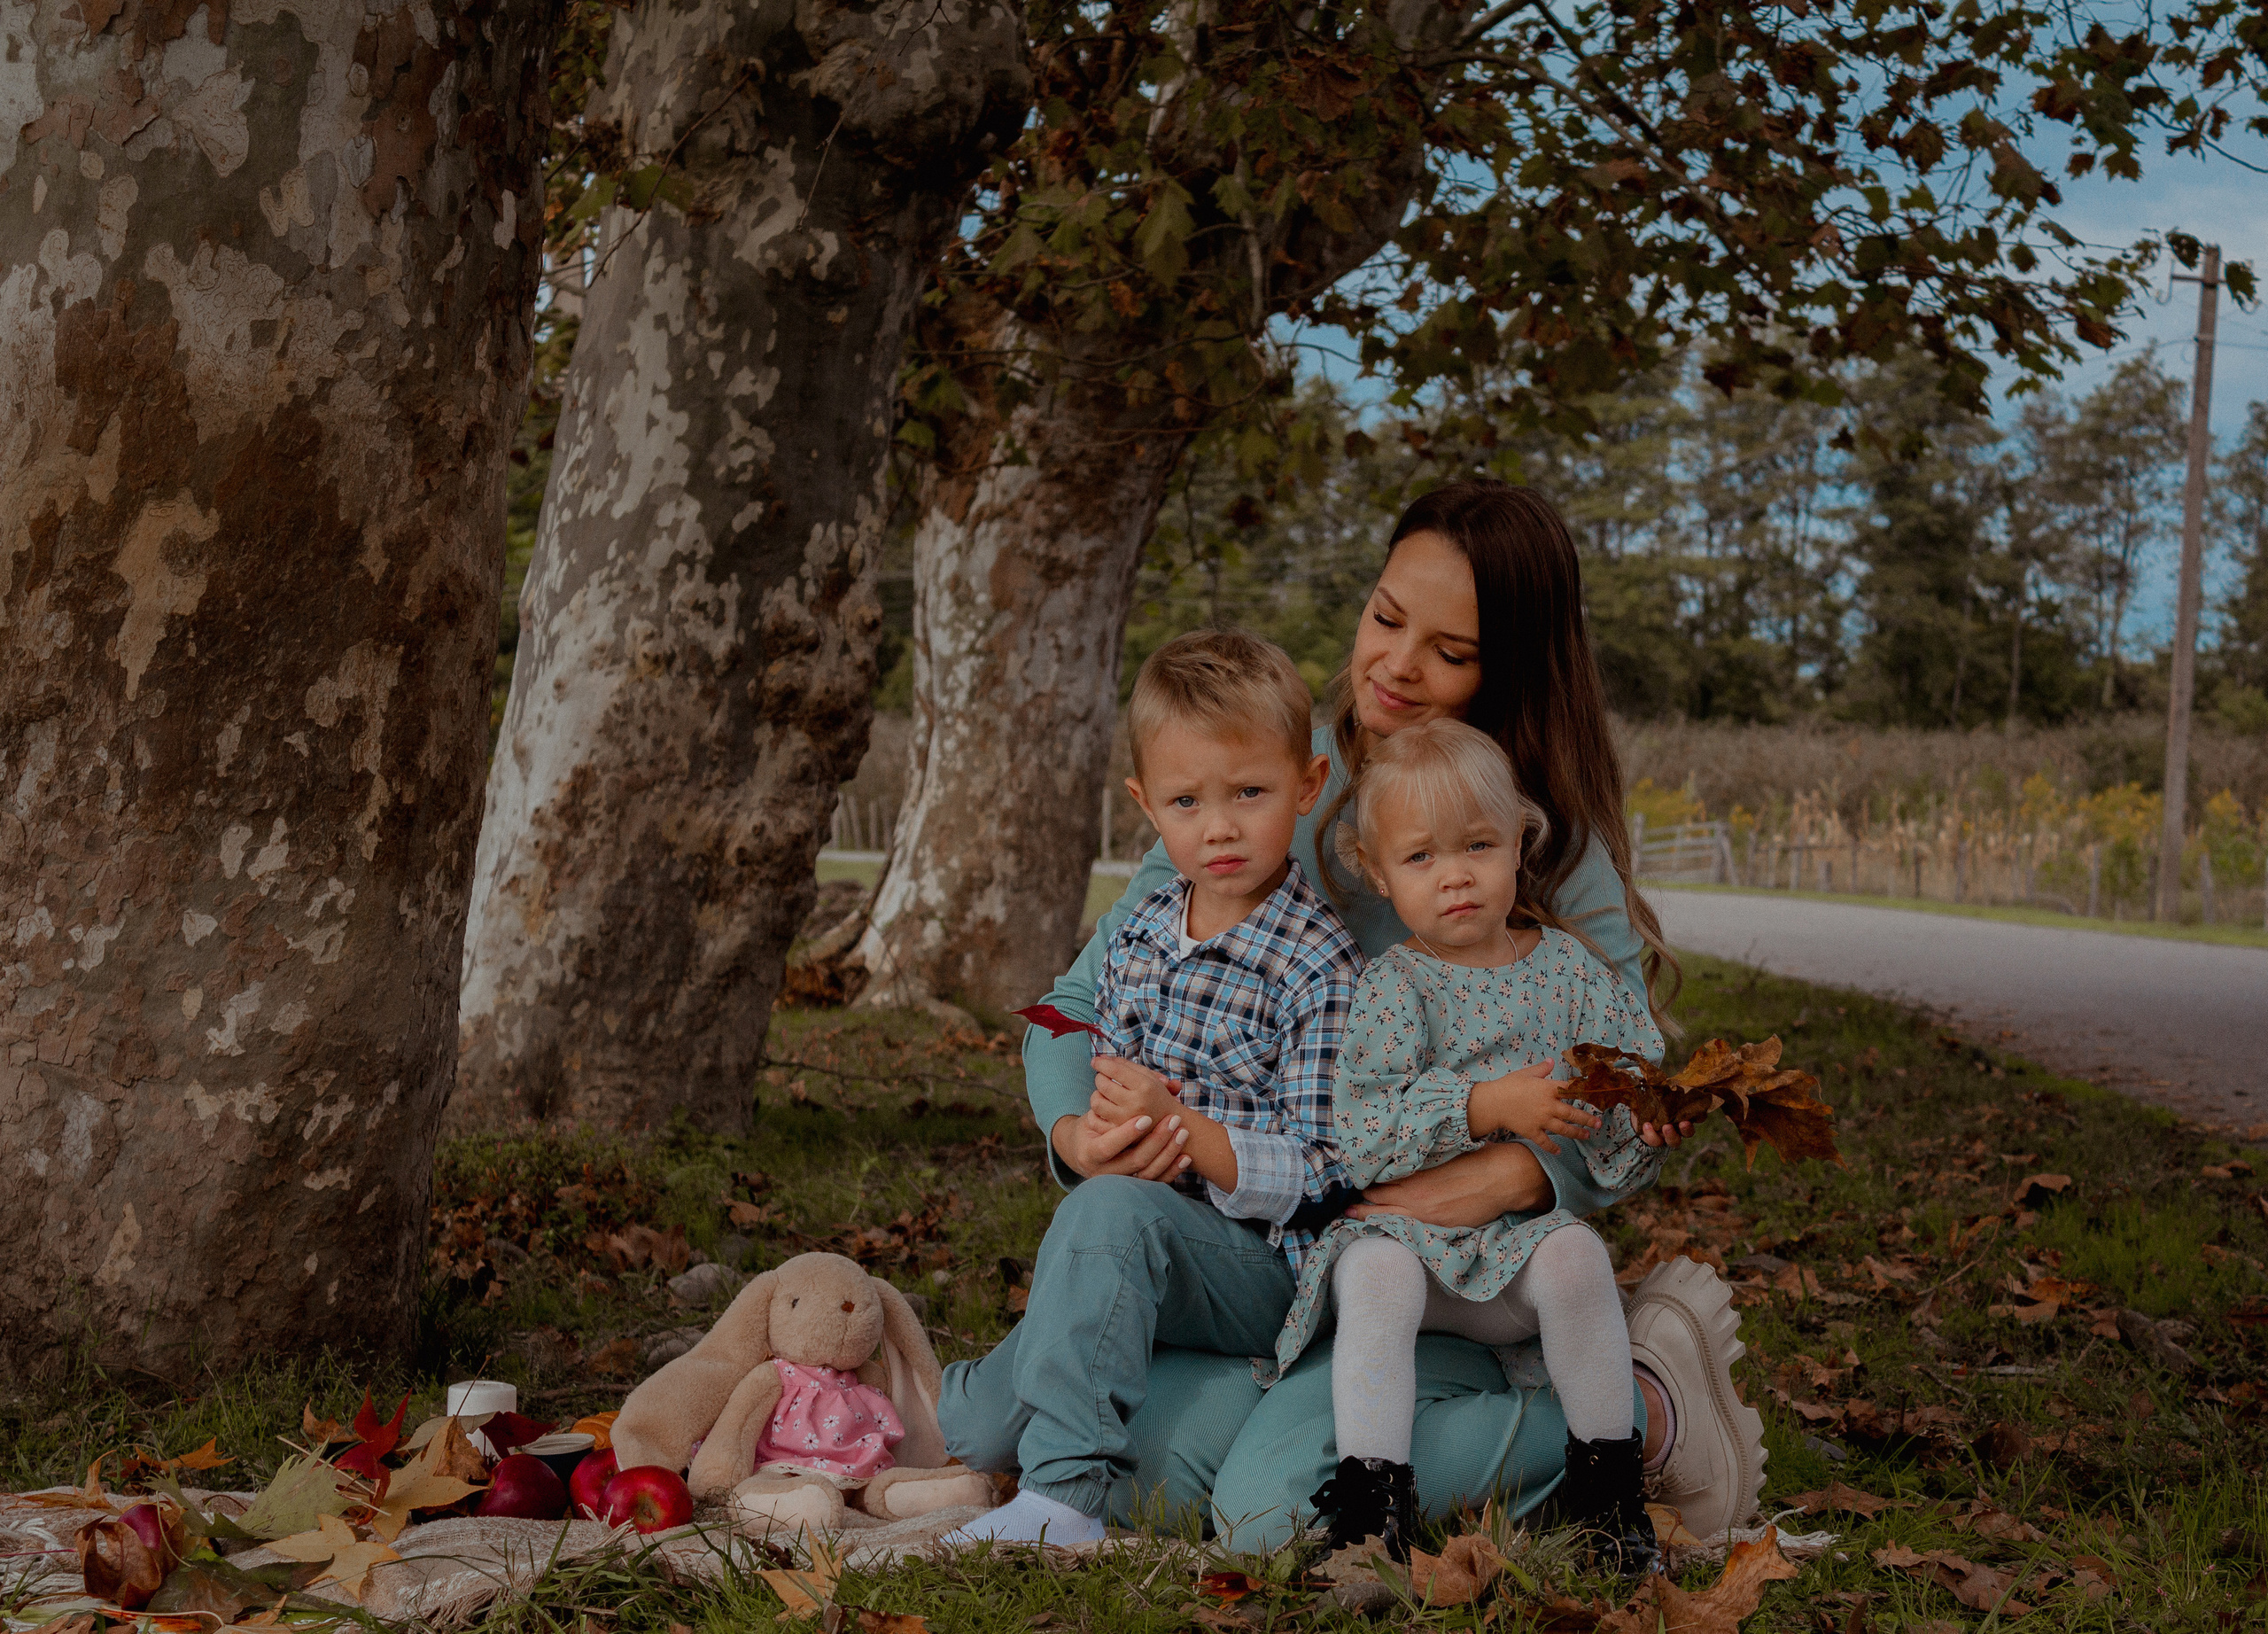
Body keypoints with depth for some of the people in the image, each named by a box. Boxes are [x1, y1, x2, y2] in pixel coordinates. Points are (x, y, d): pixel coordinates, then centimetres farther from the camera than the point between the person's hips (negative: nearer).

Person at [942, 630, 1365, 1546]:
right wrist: (1104, 1127, -8)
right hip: (1154, 1260, 8)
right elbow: (1103, 1091, 17)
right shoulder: (1139, 937, 8)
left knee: (1106, 1212, -37)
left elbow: (1315, 1175, -17)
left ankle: (1063, 1496, -37)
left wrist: (1176, 1125, -28)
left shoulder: (1320, 965, -13)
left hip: (1264, 1264, -7)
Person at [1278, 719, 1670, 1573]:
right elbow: (1359, 1136, -17)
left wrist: (1646, 1124, -19)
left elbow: (1614, 1161, 6)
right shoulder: (1389, 987, -2)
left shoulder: (1569, 969, 5)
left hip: (1530, 1231, 2)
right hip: (1407, 1231, -1)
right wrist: (1491, 1105, -25)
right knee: (1375, 1274, -32)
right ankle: (1370, 1495, -25)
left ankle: (1606, 1484, -12)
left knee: (1576, 1255, -29)